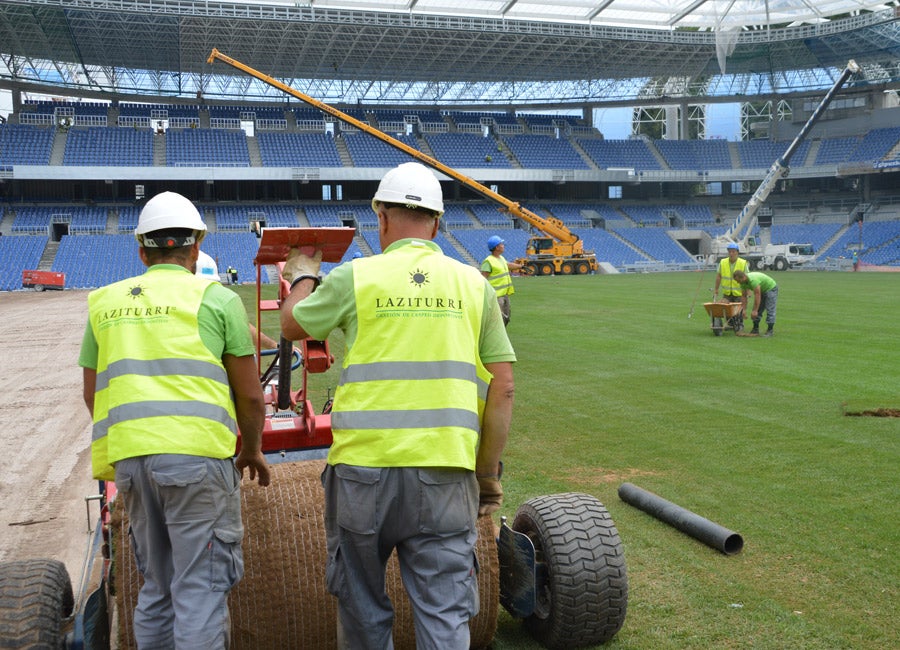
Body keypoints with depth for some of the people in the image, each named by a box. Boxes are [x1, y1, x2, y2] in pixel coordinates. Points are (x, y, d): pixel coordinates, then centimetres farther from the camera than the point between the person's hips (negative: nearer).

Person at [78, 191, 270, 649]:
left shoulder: (105, 302, 16)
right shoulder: (217, 298, 3)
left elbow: (92, 394, 21)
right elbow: (250, 395, 3)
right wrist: (252, 449, 19)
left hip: (128, 458, 5)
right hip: (197, 455, -5)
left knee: (157, 587, 18)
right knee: (202, 587, 0)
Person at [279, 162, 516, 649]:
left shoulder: (354, 277, -1)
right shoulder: (473, 284, 4)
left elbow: (291, 325, 15)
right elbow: (502, 387, 4)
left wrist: (302, 277, 35)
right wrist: (489, 474, 12)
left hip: (364, 467, -1)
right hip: (444, 471, 1)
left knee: (362, 607, 18)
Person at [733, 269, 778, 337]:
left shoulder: (753, 280, -38)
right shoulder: (743, 282, -10)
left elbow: (757, 296, -36)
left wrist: (755, 311, -33)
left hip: (770, 288, -9)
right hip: (761, 290, 9)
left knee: (770, 310, -13)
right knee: (757, 311, 5)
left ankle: (770, 331, -9)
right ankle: (755, 329, 10)